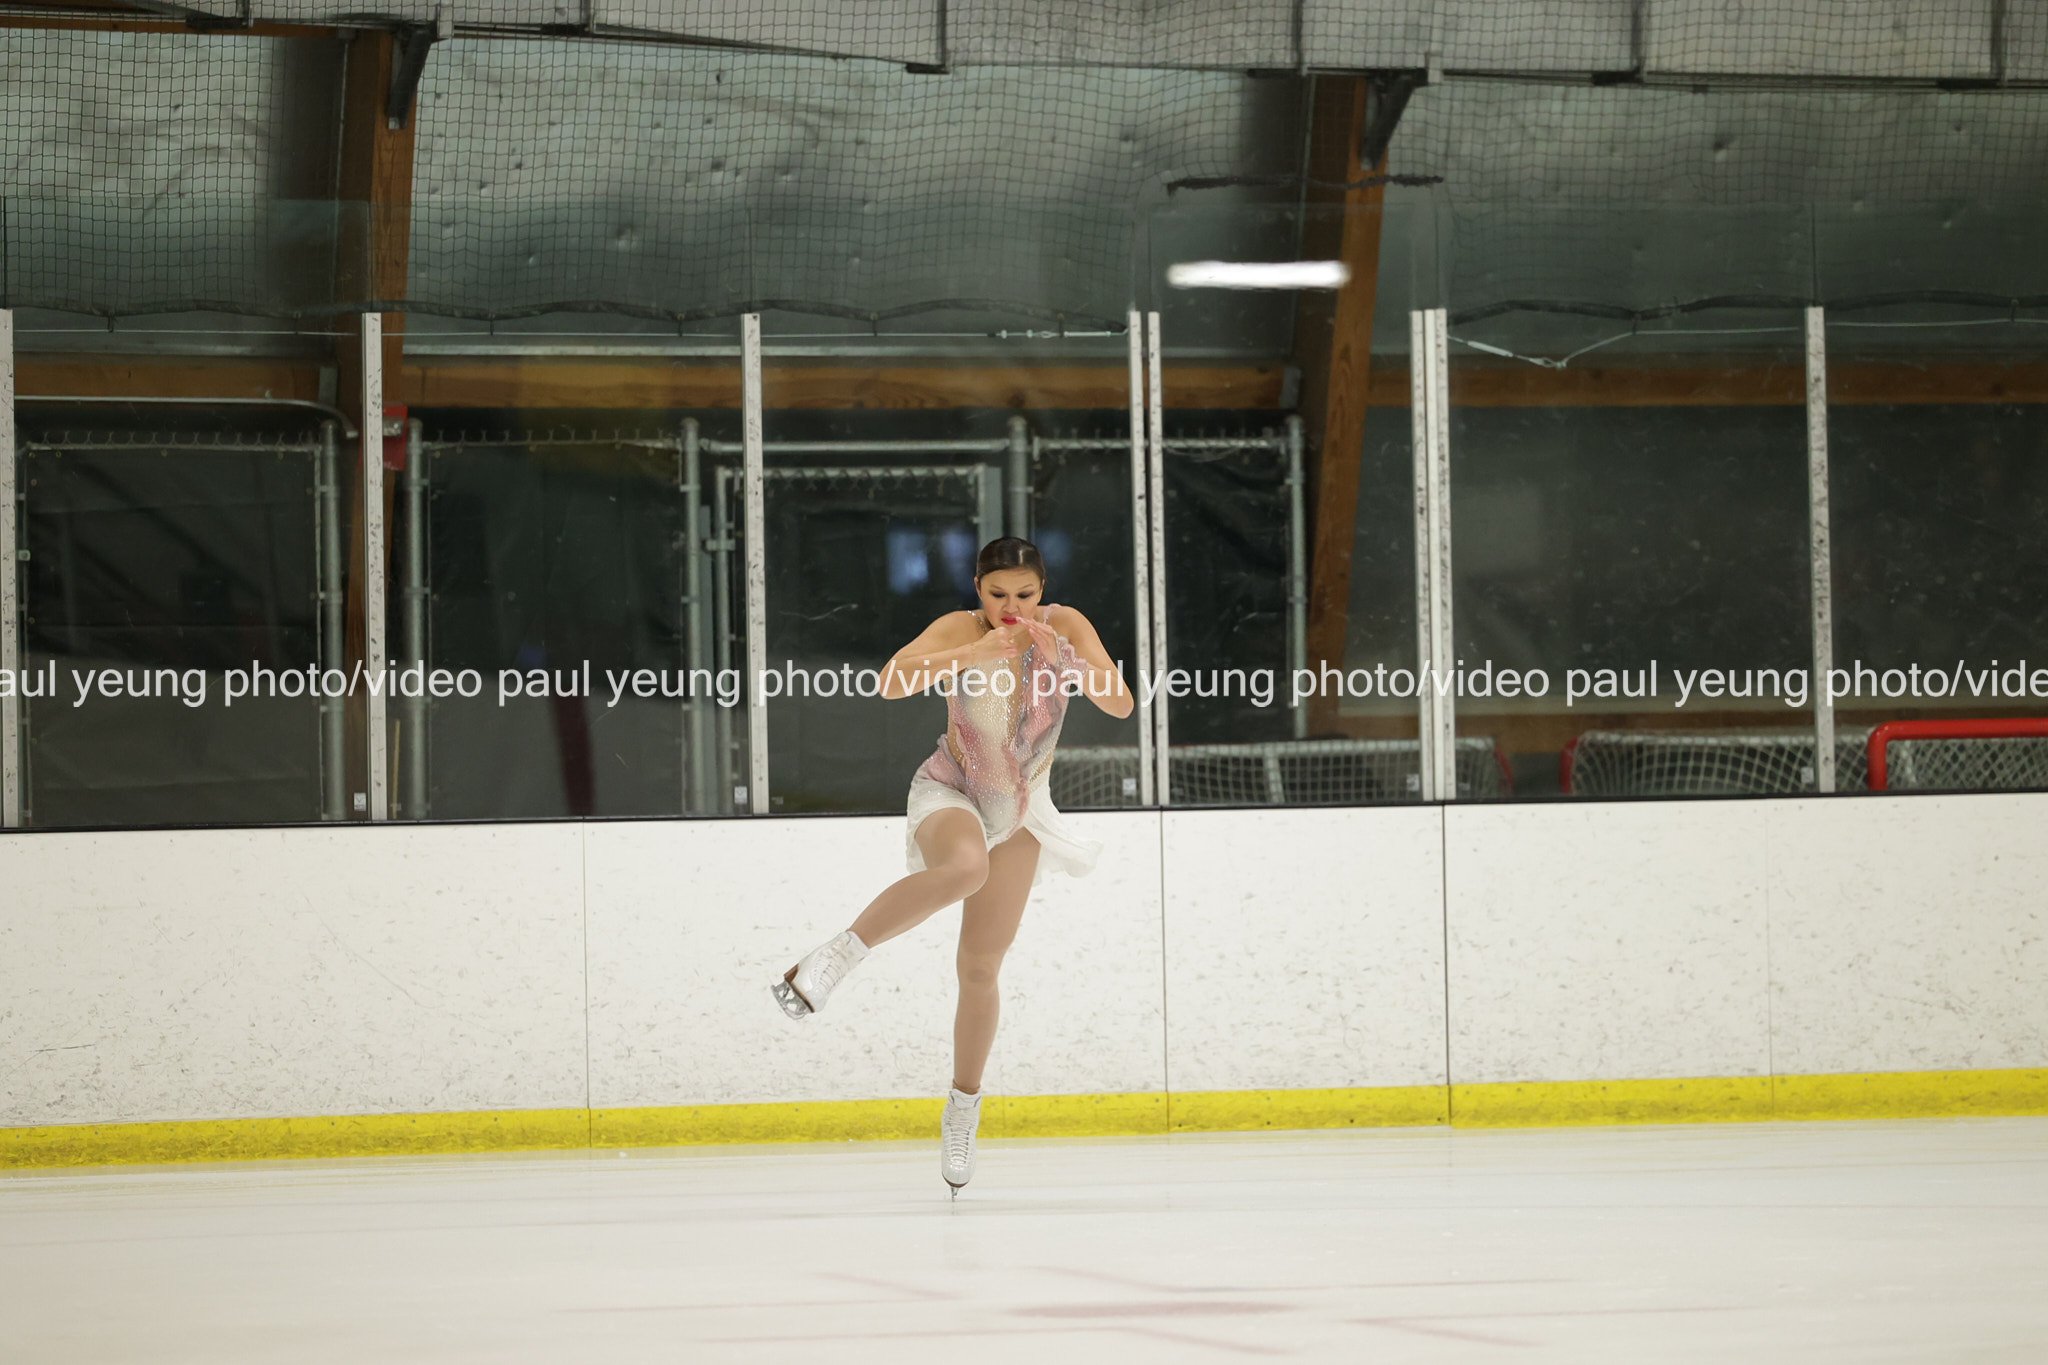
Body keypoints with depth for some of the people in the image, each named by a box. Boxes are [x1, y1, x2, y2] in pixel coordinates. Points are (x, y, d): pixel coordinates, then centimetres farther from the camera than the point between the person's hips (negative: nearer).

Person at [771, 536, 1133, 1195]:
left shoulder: (1066, 627, -13)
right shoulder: (960, 630, -20)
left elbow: (1121, 705, -20)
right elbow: (892, 681, -35)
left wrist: (1064, 657, -35)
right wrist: (969, 656, -46)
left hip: (1020, 813, 4)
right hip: (950, 793, -4)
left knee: (981, 967, 7)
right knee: (965, 867, -41)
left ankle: (964, 1109, 24)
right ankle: (834, 958, -32)